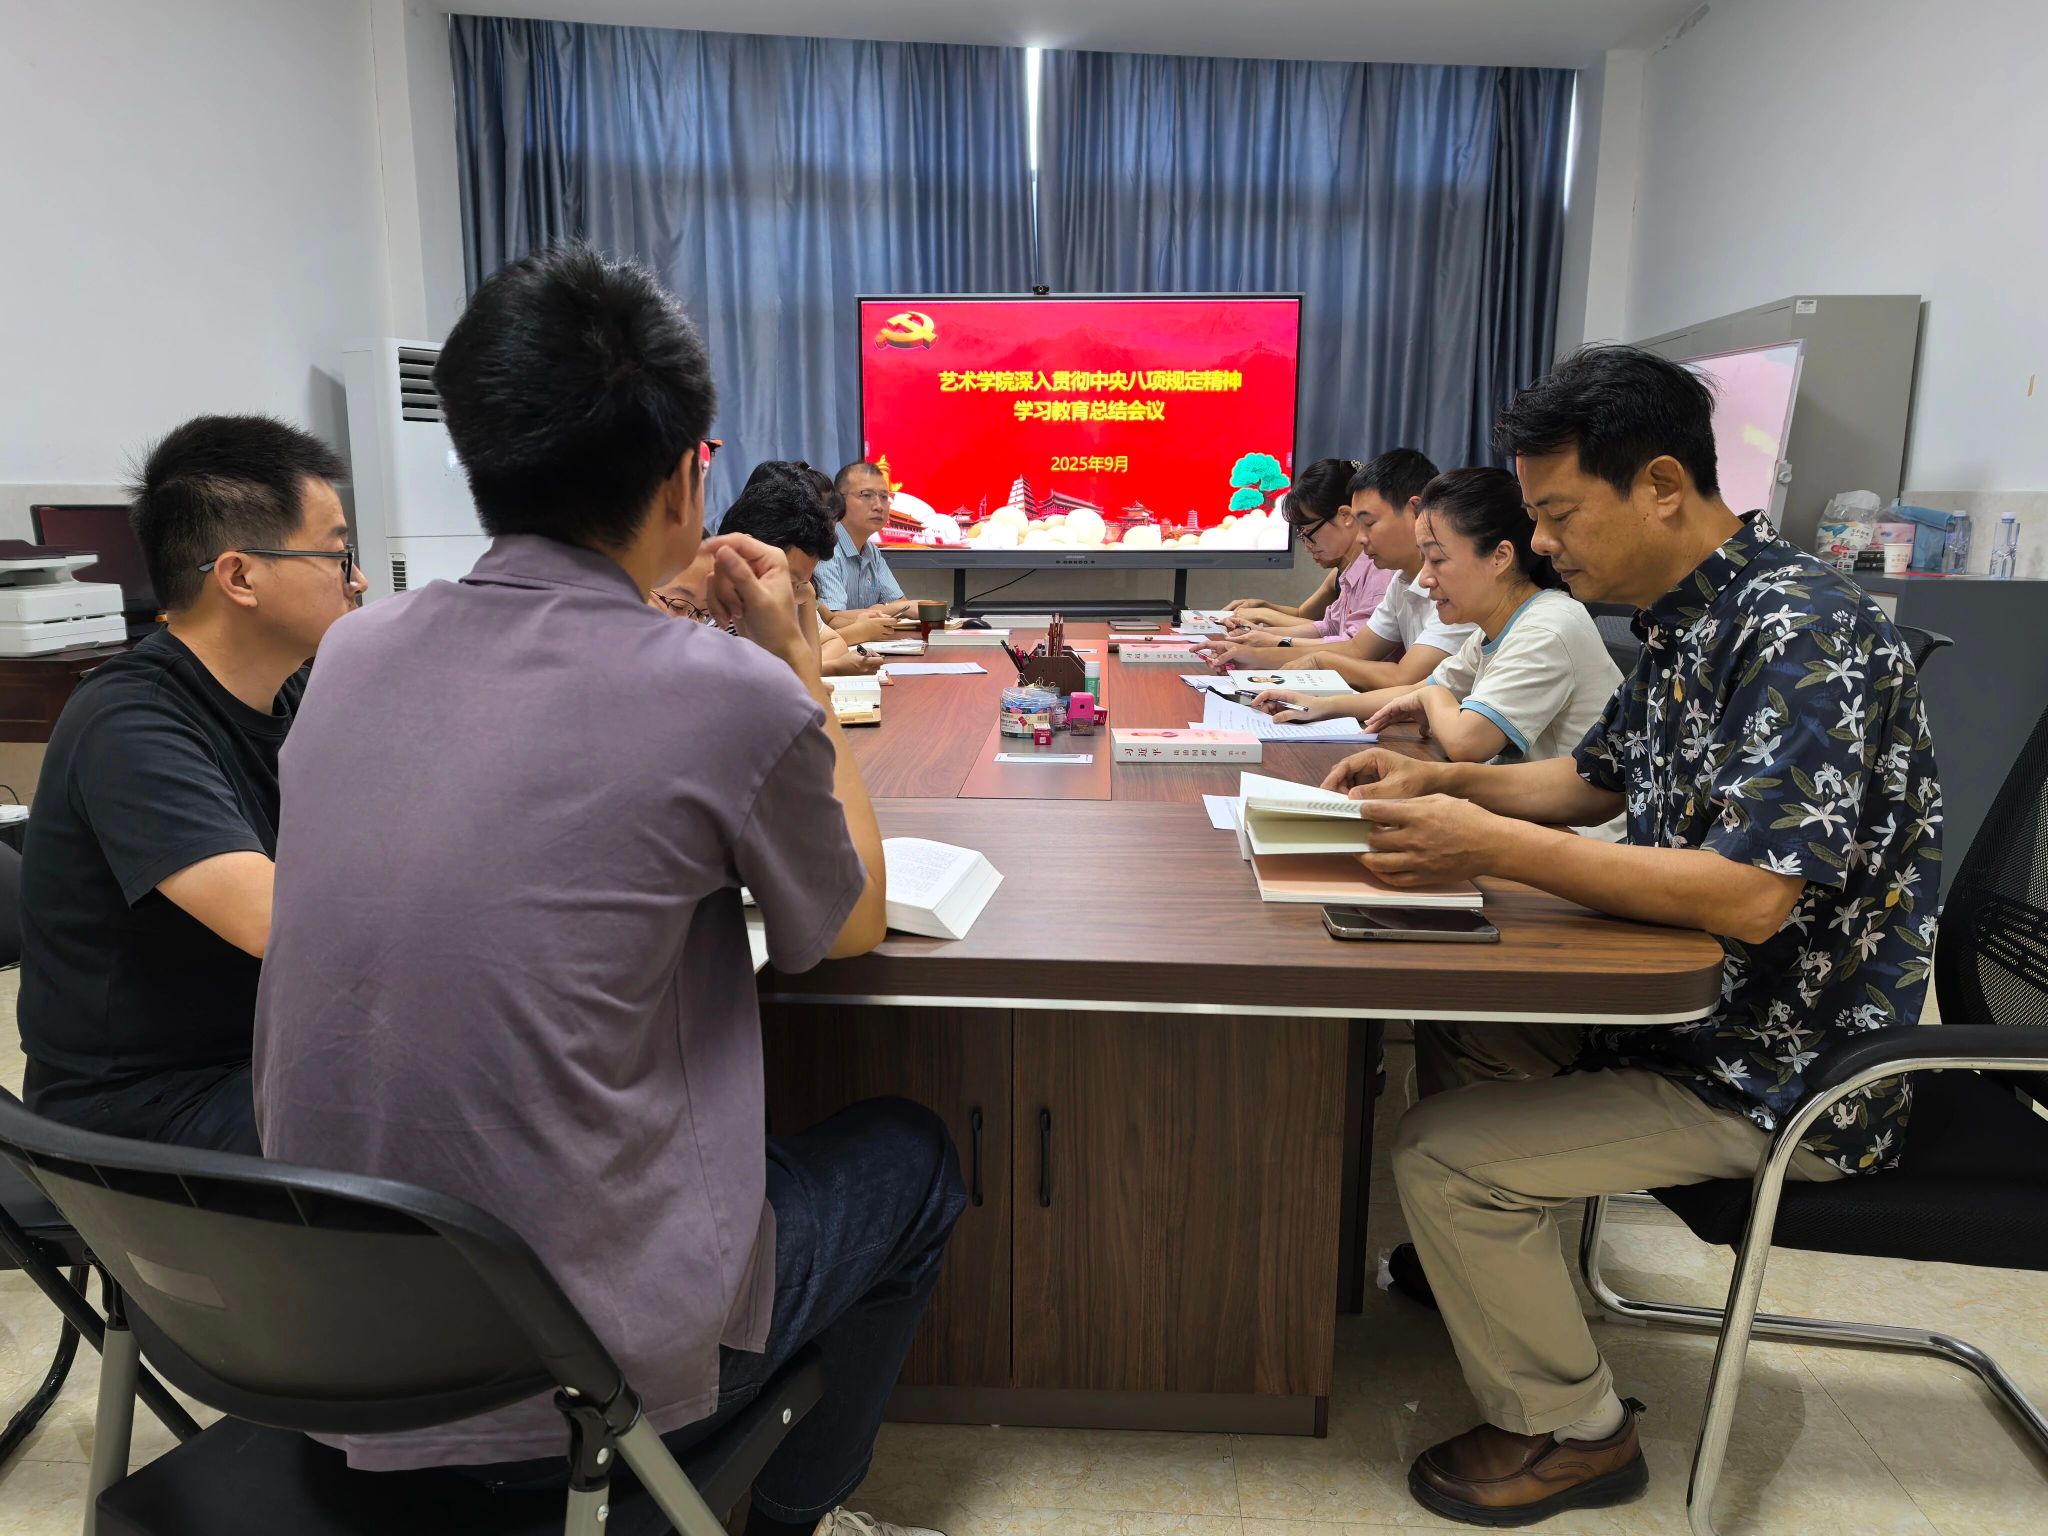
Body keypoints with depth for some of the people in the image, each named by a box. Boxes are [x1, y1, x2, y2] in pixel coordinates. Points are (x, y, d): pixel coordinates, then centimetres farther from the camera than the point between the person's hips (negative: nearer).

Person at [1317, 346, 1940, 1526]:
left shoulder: (1802, 631, -25)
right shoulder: (1690, 622, 5)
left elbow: (1749, 897, -32)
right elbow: (1595, 783, 16)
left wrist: (1494, 847, -33)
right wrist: (1441, 781, 0)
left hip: (1785, 1070, -9)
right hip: (1696, 1000, 10)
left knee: (1444, 1159, -13)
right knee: (1454, 1029, 15)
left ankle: (1569, 1431, 11)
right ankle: (1491, 1266, 33)